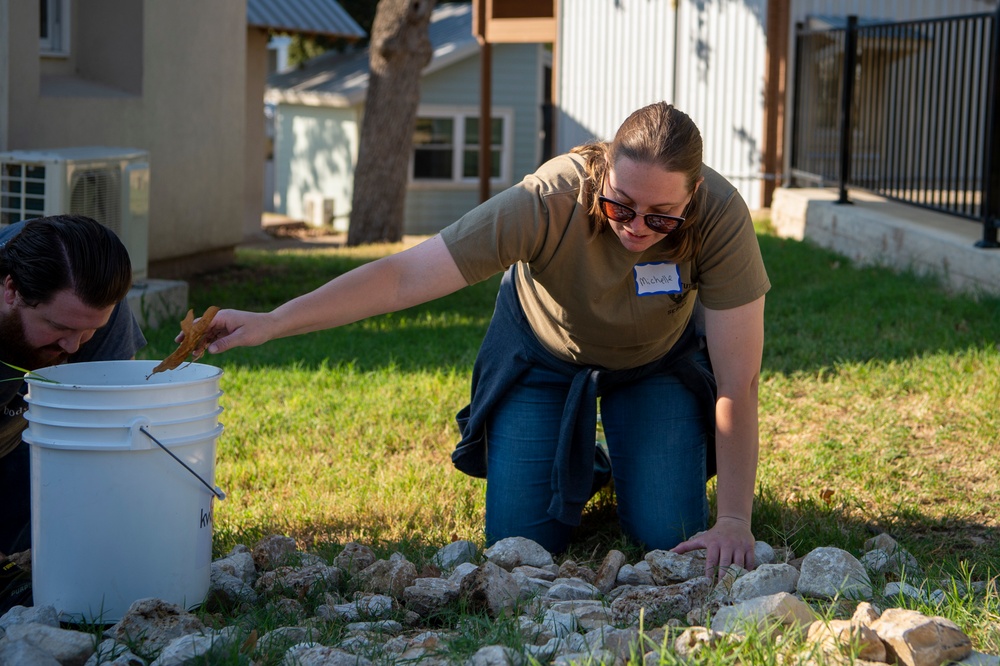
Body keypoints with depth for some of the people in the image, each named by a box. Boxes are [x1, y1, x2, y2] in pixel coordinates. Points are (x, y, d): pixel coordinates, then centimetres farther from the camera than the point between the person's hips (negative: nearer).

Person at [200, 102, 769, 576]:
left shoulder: (721, 216, -36)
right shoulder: (549, 200, -38)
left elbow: (739, 379, -31)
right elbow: (404, 275, -38)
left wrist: (733, 521, -33)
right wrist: (270, 323, -45)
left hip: (658, 362, 1)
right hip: (542, 352, 0)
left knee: (668, 538, -12)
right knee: (520, 545, -8)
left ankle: (626, 467, 22)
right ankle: (579, 469, 25)